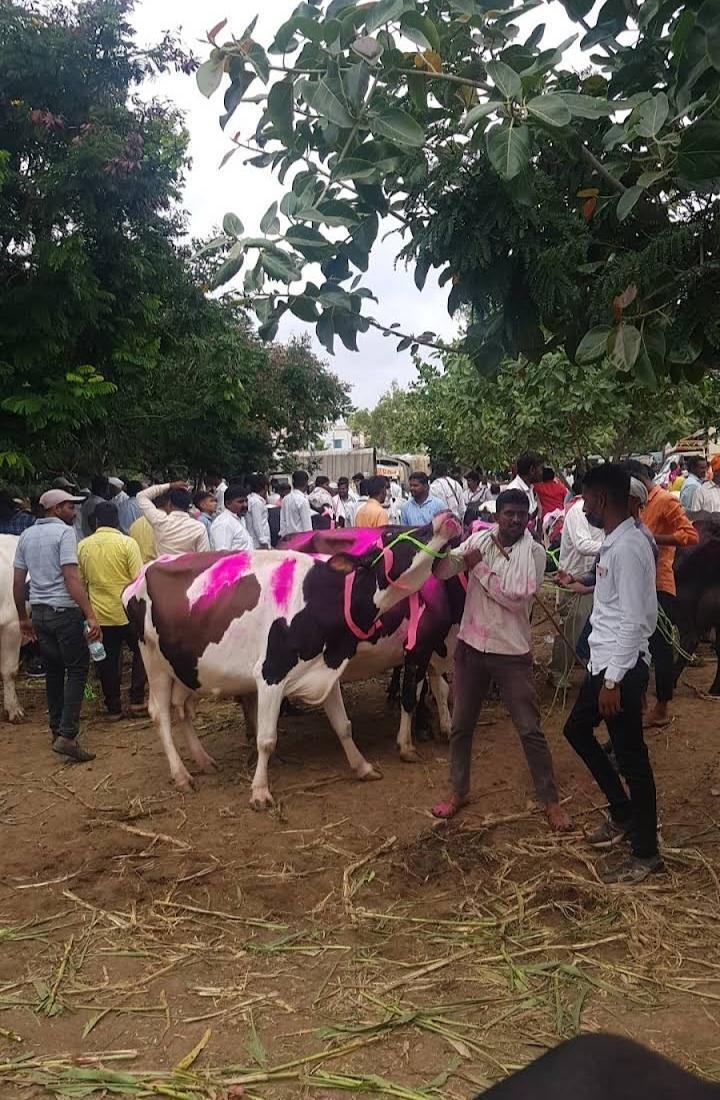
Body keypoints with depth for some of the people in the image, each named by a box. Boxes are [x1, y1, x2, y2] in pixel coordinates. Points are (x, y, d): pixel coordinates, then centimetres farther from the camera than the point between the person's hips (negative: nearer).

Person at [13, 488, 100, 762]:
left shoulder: (27, 535, 11)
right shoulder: (64, 532, -10)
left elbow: (18, 582, 12)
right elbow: (71, 578, -19)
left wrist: (23, 618, 20)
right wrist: (90, 616, -22)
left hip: (39, 611, 7)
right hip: (65, 611, -7)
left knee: (53, 670, 17)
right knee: (77, 670, 0)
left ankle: (57, 730, 24)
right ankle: (66, 735, -9)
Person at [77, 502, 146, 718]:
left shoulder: (83, 546, 0)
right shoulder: (127, 543, -11)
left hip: (99, 613, 3)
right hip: (127, 611, -3)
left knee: (108, 660, 12)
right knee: (141, 651, 16)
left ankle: (113, 707, 18)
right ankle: (136, 699, 10)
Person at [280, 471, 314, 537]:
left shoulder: (286, 499, 8)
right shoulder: (303, 500, -13)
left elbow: (282, 521, 12)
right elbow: (307, 526, -13)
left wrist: (283, 536, 17)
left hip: (287, 537, 7)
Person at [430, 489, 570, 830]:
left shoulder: (533, 552, -9)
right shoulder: (479, 540, 0)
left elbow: (518, 598, -19)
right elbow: (442, 571, -7)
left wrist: (480, 568, -18)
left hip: (512, 652, -3)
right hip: (471, 646, 3)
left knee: (530, 729, 4)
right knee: (461, 725, 13)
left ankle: (550, 800, 19)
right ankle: (458, 791, 31)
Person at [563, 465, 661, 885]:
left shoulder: (628, 548, -22)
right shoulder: (615, 541, 8)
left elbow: (634, 622, -24)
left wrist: (614, 681, -21)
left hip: (623, 667, -10)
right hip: (605, 661, 10)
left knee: (631, 758, 2)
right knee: (577, 729, 21)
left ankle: (646, 853, 17)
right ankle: (623, 816, 34)